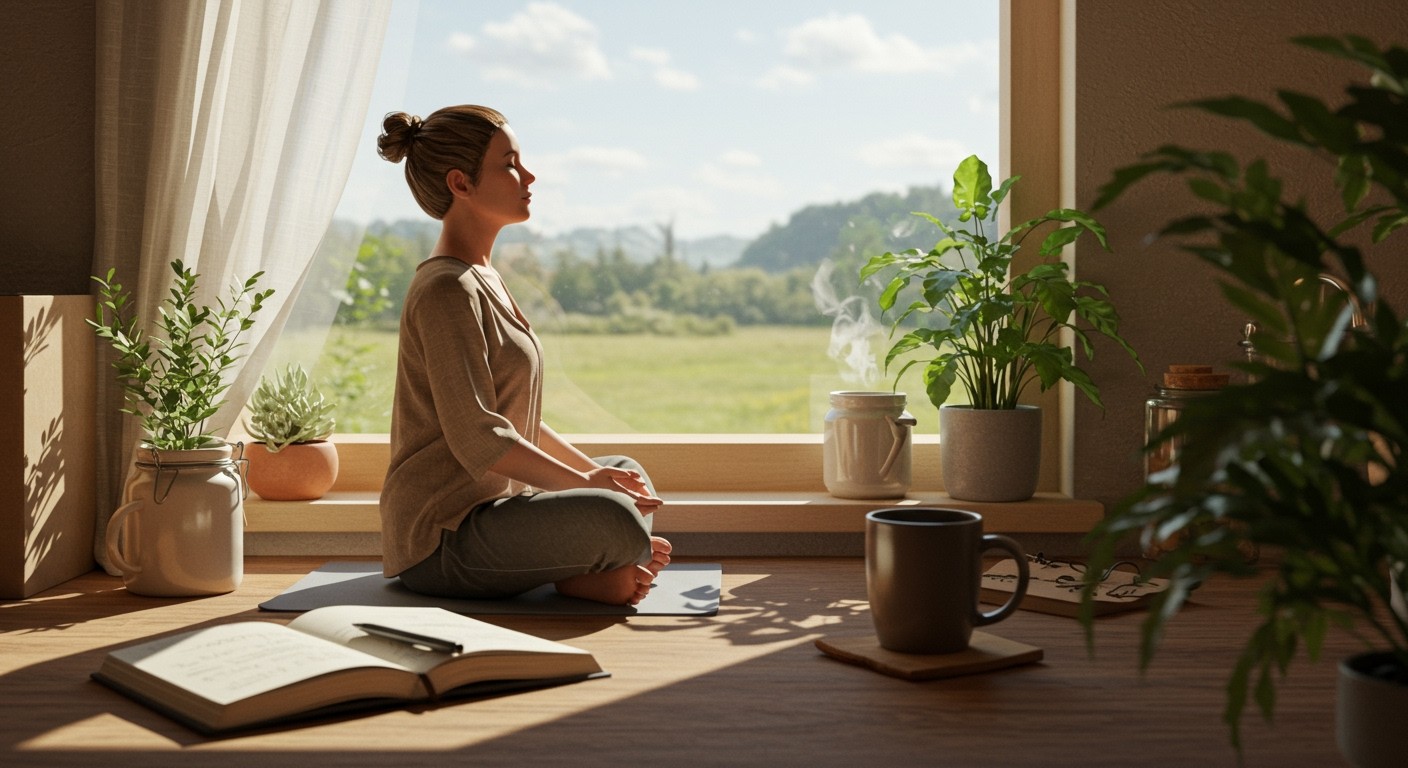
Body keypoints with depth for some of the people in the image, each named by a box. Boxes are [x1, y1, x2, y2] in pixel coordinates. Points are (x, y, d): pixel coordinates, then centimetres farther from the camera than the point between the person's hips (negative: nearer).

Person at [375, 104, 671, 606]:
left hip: (492, 504, 11)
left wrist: (593, 470, 10)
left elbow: (516, 419, 20)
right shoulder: (447, 290, -15)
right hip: (443, 539, -11)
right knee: (612, 518, -33)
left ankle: (591, 569, -1)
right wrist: (585, 482, -15)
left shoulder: (481, 280, 16)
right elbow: (478, 439, -23)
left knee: (628, 472, 25)